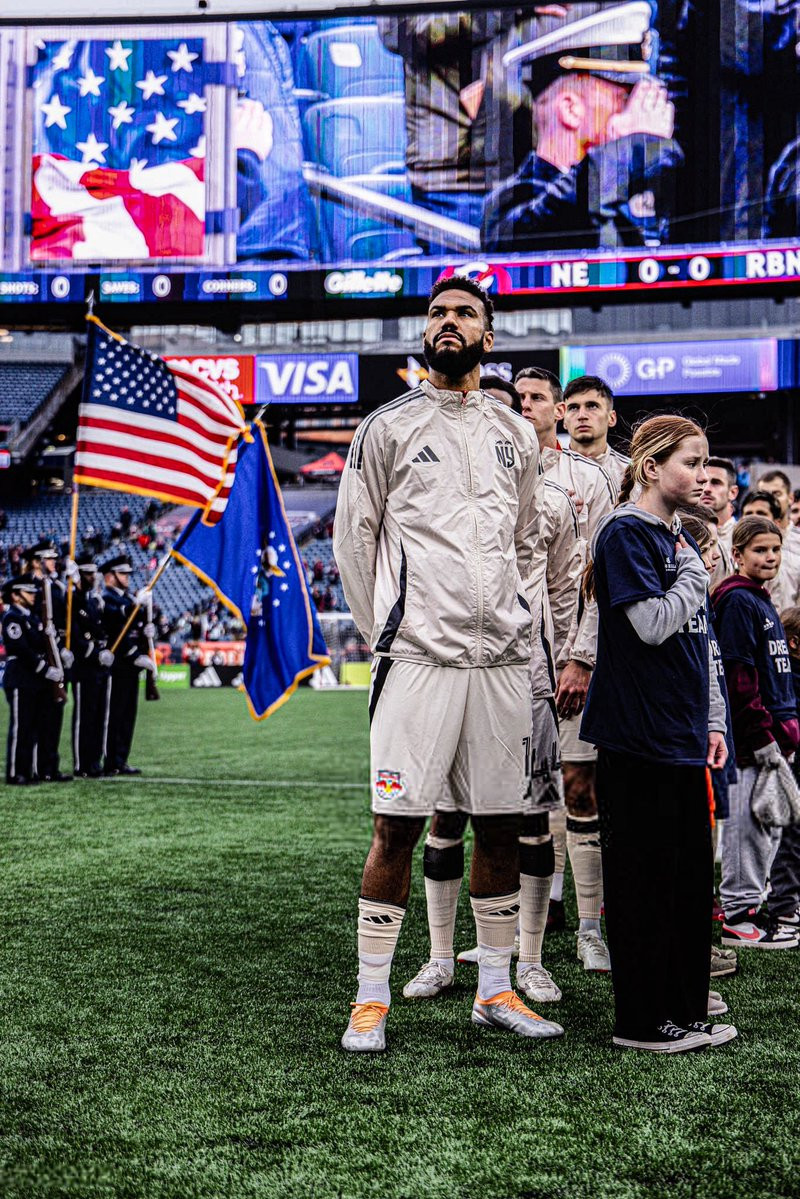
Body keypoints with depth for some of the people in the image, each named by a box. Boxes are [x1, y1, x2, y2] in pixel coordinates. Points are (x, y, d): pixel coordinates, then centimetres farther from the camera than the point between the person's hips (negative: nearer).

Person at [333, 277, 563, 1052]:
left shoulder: (514, 436, 15)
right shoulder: (388, 428, 3)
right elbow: (353, 540, 5)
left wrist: (510, 624, 15)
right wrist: (381, 635, 3)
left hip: (501, 659, 4)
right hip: (418, 657, -4)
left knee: (500, 826, 7)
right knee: (397, 826, -5)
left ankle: (495, 990, 19)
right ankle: (370, 999, 5)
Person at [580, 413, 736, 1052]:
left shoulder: (680, 539, 16)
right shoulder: (625, 533, -10)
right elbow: (652, 624, -20)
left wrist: (713, 721, 17)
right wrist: (694, 574, -7)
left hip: (682, 735, 9)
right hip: (637, 733, -9)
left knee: (691, 874, 12)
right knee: (643, 876, -2)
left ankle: (686, 1010, 22)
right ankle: (642, 1020, 6)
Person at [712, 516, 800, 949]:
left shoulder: (763, 602, 18)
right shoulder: (736, 601, -12)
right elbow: (738, 675, -18)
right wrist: (762, 734, -19)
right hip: (748, 735, -10)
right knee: (747, 823, -5)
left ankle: (750, 905, 22)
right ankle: (738, 915, 2)